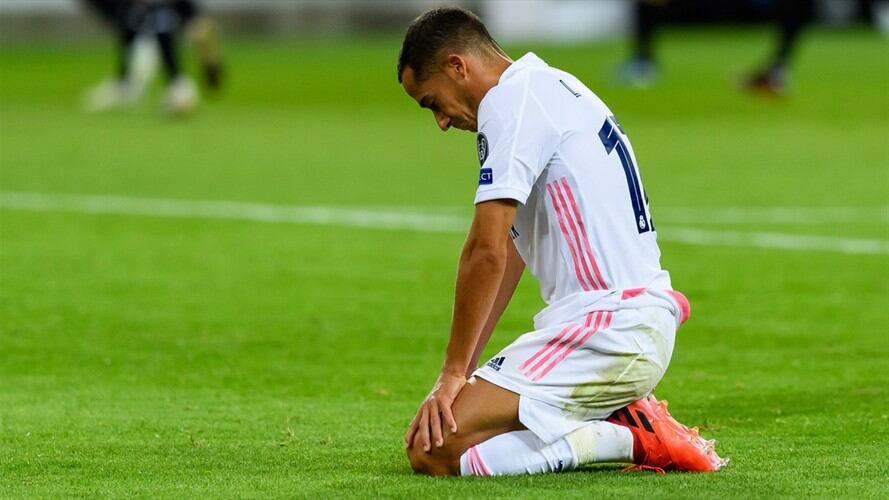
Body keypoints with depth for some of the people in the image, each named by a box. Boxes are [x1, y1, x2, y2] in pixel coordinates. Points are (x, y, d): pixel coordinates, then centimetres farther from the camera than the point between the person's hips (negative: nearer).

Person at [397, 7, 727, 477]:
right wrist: (462, 372, 21)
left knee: (432, 450, -17)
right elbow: (510, 255, 24)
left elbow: (487, 253, -16)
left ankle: (632, 439, -11)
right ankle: (623, 421, 7)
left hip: (606, 330, -10)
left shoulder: (511, 100, -10)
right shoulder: (551, 87, 21)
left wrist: (453, 374, -8)